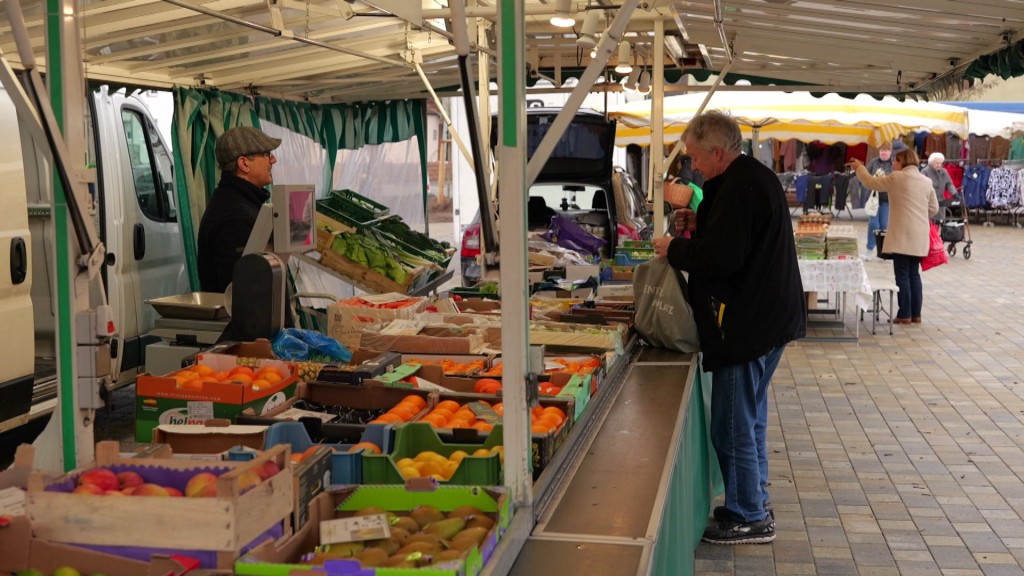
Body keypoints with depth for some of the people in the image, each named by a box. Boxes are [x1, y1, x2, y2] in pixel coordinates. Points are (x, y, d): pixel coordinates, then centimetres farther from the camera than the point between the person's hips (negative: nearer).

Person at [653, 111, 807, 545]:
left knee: (733, 425, -2)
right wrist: (699, 228, 11)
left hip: (747, 325, -11)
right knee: (749, 416, 21)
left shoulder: (739, 188, -20)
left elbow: (720, 257, -26)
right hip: (766, 317, 11)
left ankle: (749, 518, 9)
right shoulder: (755, 177, 14)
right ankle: (755, 502, 33)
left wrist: (674, 249, -11)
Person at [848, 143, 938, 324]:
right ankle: (916, 314, 14)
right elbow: (934, 208, 14)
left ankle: (905, 314, -1)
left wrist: (859, 167, 15)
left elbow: (871, 182, 0)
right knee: (914, 274, 12)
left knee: (902, 275, -2)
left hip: (902, 235, -6)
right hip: (920, 236, 6)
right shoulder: (926, 181, 11)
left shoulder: (897, 178, -7)